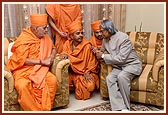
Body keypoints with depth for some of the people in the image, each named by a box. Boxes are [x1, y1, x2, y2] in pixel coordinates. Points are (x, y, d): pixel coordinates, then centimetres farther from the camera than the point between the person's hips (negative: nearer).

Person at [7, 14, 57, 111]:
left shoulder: (45, 37, 4)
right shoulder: (24, 39, -14)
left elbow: (53, 48, 19)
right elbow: (21, 60, -20)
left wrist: (52, 57, -5)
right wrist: (42, 61, -20)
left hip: (39, 69, 5)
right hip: (23, 70, -5)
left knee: (53, 80, -22)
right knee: (22, 86, -34)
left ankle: (46, 108, -9)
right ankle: (34, 110, -15)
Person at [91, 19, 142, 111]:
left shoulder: (123, 38, -18)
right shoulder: (105, 40, 6)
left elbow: (121, 58, -25)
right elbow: (102, 52, 26)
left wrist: (103, 56, -18)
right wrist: (98, 52, 0)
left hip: (132, 64, -6)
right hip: (119, 66, 6)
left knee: (121, 76, -35)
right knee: (109, 78, -24)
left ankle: (126, 106, -19)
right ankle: (121, 108, -30)